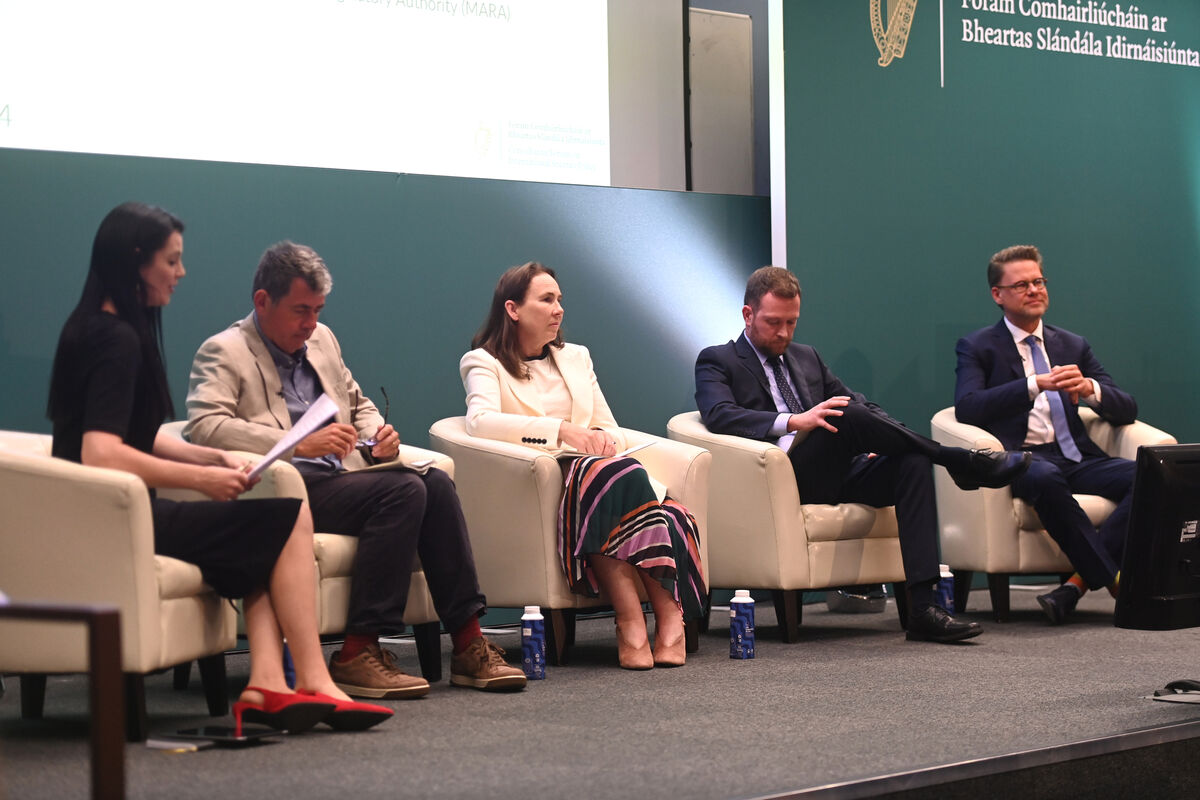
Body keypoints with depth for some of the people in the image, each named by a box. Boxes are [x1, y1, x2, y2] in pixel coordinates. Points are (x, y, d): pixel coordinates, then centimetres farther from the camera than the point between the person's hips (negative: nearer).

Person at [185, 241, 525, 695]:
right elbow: (204, 426, -18)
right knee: (402, 490, -27)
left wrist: (377, 437, 9)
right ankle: (357, 655, -28)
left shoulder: (322, 339, 23)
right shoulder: (223, 352, -1)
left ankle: (468, 644, -16)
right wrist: (301, 445, -26)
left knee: (434, 482, -17)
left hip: (337, 476, 8)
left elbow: (358, 404, 35)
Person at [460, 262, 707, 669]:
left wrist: (603, 438, -2)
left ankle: (669, 614, -44)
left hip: (598, 468, 5)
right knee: (620, 473, -37)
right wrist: (559, 429, -22)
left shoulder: (576, 357, 29)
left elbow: (612, 430, 25)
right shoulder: (484, 362, 10)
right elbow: (480, 421, -12)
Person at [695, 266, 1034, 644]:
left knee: (912, 462, -24)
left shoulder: (807, 358, 29)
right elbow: (719, 415, -11)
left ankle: (922, 608, -34)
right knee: (849, 415, -31)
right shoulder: (717, 361, 10)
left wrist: (880, 438, 1)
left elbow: (864, 405, 26)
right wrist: (793, 421, -24)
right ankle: (966, 464, -18)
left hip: (837, 474, 6)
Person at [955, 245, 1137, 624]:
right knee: (1044, 478, -40)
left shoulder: (1073, 346, 22)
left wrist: (1090, 388, -9)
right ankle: (1113, 579, -31)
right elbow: (966, 407, -10)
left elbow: (1127, 410, 15)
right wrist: (1036, 384, -19)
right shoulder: (978, 347, 10)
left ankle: (1079, 582, -29)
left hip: (1076, 457, 4)